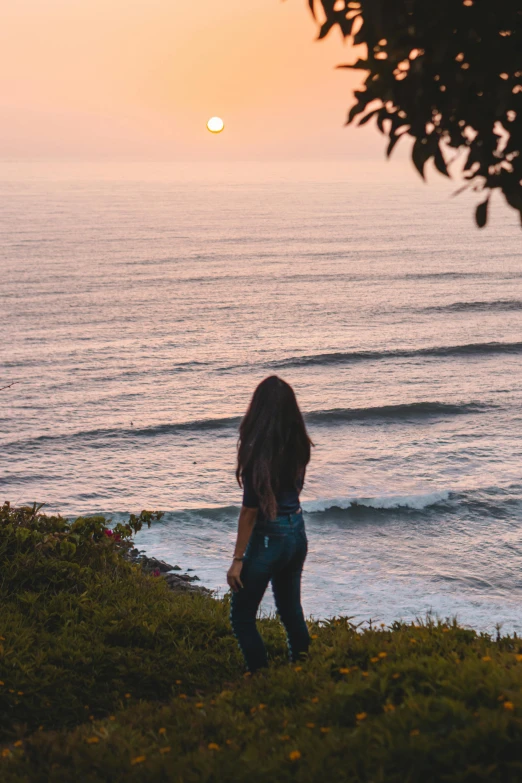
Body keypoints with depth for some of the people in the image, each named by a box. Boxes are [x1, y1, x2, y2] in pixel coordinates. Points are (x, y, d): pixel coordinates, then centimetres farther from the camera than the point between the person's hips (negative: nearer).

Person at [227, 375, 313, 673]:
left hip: (269, 537, -7)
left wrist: (238, 559, -13)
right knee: (291, 611, 21)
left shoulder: (259, 451, -21)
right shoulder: (298, 445, -2)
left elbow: (250, 510, -18)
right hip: (298, 533, 7)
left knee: (242, 617, 6)